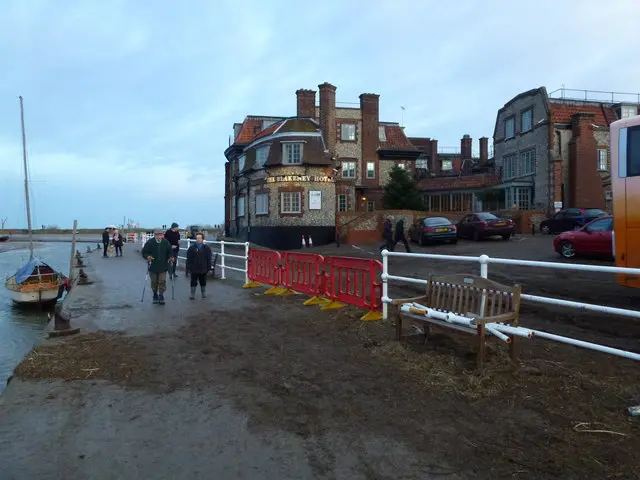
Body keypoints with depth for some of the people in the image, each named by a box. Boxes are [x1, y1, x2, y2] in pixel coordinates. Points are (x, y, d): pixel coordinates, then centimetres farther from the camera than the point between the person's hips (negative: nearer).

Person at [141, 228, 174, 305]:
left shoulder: (166, 242, -3)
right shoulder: (150, 242, -8)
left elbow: (170, 252, 9)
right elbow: (144, 252, -1)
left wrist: (170, 257, -10)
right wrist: (147, 256, -21)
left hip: (163, 267, 0)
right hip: (153, 267, 0)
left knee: (162, 281, -3)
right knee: (154, 282, 11)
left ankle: (161, 296, 6)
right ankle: (155, 296, 28)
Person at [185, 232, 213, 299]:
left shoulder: (206, 248, -2)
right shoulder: (192, 248, -5)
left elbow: (209, 259, 1)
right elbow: (189, 259, -4)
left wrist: (208, 268, -2)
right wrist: (189, 268, -8)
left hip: (203, 269, 1)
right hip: (194, 269, -1)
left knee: (203, 282, 14)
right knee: (193, 282, 5)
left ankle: (203, 293, 28)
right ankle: (192, 294, 15)